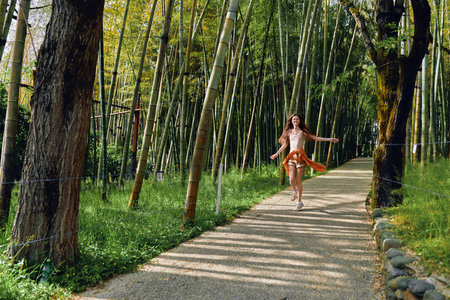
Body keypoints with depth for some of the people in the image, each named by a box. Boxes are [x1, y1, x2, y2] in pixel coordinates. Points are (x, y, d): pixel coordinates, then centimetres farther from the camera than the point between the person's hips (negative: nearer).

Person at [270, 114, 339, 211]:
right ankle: (295, 191, 24)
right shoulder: (289, 132, 14)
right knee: (291, 179, -10)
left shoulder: (303, 132, 6)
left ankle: (299, 202, 7)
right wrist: (276, 154, 31)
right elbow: (284, 144, 24)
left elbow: (315, 138, 7)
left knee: (298, 180, -5)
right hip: (291, 156, 2)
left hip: (300, 156, -2)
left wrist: (330, 139, 1)